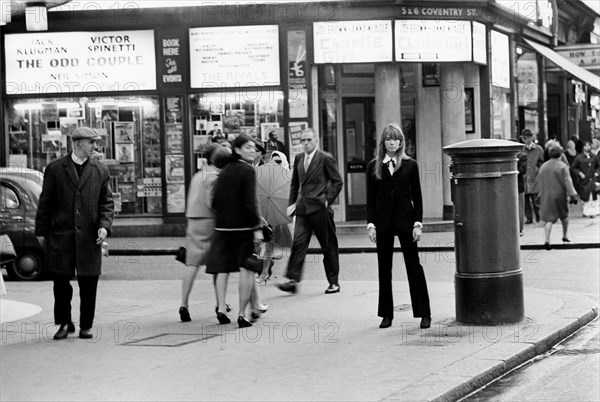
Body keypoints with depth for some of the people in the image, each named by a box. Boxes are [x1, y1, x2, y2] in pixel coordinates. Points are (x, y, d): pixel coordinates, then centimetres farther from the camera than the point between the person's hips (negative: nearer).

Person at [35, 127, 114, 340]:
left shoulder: (100, 170, 8)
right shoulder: (55, 169, 4)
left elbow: (107, 202, 7)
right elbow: (45, 202, 6)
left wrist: (104, 226, -8)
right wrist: (41, 231, 4)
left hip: (89, 236, 1)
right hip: (61, 235, -1)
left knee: (88, 283, 3)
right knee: (61, 281, 4)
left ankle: (86, 326, 15)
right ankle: (64, 323, 20)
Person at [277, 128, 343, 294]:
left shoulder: (325, 158, -4)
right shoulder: (298, 158, 13)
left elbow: (337, 182, -3)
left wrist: (327, 200, -9)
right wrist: (292, 202, 11)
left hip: (319, 208, -4)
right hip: (302, 209, 5)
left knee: (328, 246, 4)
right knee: (298, 243, -7)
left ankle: (334, 282, 12)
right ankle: (293, 280, -10)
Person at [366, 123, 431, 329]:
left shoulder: (410, 165, 2)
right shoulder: (374, 167, 5)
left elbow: (417, 196, 2)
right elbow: (370, 198, 5)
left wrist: (418, 223, -5)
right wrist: (370, 224, -1)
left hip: (405, 220, -2)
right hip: (383, 222, 2)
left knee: (414, 265, 0)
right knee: (384, 268, 6)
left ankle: (424, 313, 6)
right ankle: (386, 314, 14)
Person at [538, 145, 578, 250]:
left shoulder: (543, 166, 5)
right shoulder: (562, 166, -9)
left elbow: (539, 180, 11)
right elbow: (567, 181, -14)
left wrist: (541, 193, 21)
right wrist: (572, 192, -10)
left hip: (546, 196, 3)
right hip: (559, 195, -3)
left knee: (548, 219, -1)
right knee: (564, 215, 20)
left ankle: (547, 240, -17)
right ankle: (565, 236, 31)